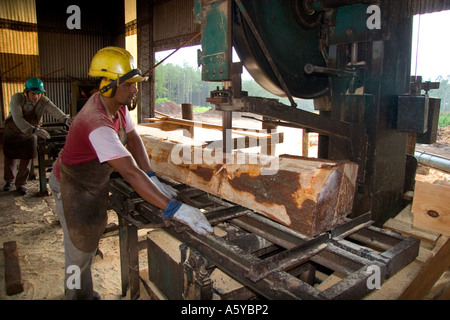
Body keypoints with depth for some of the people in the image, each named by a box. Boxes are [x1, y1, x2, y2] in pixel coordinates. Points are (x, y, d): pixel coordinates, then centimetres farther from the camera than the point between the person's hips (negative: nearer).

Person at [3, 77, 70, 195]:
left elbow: (55, 110, -39)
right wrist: (35, 130, -54)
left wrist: (66, 119, -61)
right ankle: (9, 180, 36)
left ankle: (21, 184, 20)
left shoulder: (44, 101, -20)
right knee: (10, 158, 12)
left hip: (29, 135, 1)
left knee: (26, 160, 2)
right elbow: (18, 119, -40)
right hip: (12, 133, -1)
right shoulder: (17, 98, -28)